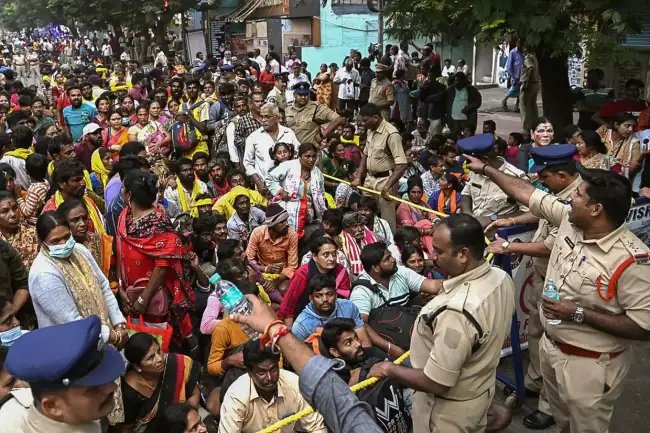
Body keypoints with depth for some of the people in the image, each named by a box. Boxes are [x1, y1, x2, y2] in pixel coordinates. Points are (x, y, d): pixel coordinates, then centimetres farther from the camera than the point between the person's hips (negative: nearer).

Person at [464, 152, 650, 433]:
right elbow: (526, 194, 1)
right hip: (551, 346, 7)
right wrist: (485, 169, 7)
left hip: (589, 364, -7)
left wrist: (578, 314, -28)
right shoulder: (569, 218, -10)